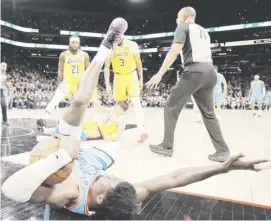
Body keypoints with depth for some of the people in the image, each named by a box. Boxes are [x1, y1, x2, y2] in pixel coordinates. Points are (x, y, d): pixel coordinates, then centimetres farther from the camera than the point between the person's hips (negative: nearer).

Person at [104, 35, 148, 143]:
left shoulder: (132, 45, -6)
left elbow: (138, 63, 4)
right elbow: (106, 68, 1)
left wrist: (141, 79, 4)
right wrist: (107, 84, -5)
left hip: (132, 76, -2)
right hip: (119, 77, 2)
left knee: (136, 103, -15)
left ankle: (142, 132, -21)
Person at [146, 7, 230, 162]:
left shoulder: (183, 27, 5)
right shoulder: (204, 31, 28)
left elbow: (174, 51, -10)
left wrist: (160, 74, -15)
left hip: (194, 72, -8)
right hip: (210, 72, 8)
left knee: (171, 108, 2)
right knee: (209, 113, 13)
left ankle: (167, 147, 8)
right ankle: (222, 150, 12)